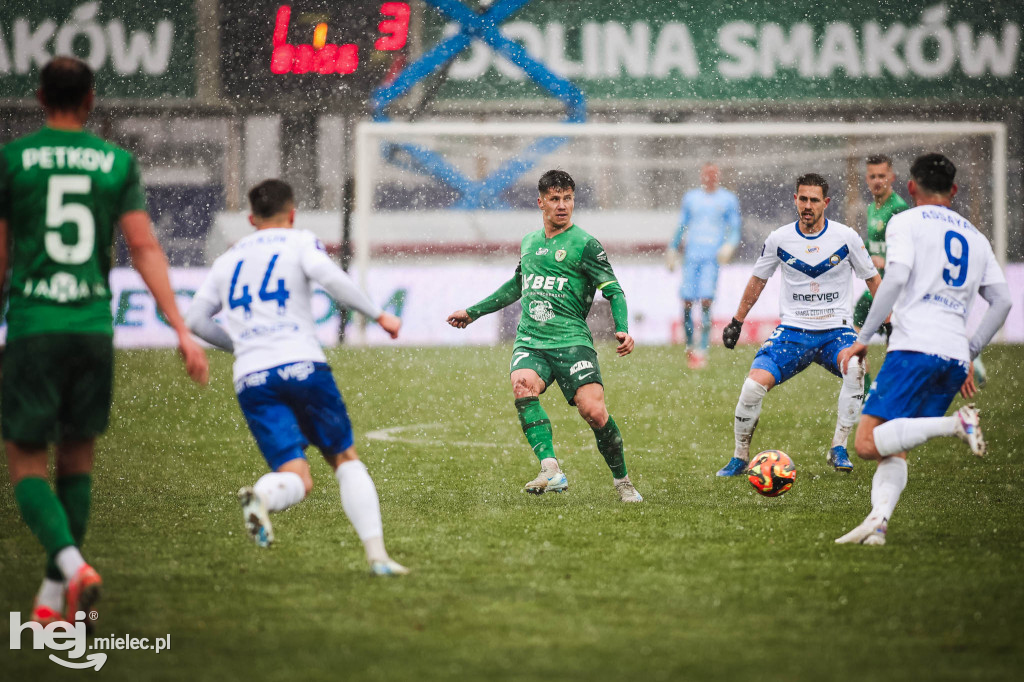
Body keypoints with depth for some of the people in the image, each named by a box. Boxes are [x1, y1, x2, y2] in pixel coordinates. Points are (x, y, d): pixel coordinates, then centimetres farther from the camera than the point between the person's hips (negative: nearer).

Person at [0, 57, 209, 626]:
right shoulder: (118, 162, 5)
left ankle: (73, 565, -24)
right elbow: (145, 249, -1)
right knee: (78, 458, 15)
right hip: (95, 325, 2)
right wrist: (183, 331, -1)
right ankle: (54, 596, 16)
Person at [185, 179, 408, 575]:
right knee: (345, 460, 11)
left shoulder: (228, 260, 22)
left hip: (251, 379, 3)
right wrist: (377, 315, -1)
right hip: (302, 365, -3)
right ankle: (377, 554, -2)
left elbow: (194, 320, 20)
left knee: (296, 479, -5)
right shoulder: (299, 242, 10)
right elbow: (331, 278, -10)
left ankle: (260, 497, -41)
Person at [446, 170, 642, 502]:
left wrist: (622, 330, -19)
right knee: (523, 387, -29)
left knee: (594, 411, -18)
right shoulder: (529, 242, 18)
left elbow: (614, 291, -1)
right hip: (529, 341, 4)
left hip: (571, 340, -4)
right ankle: (551, 470, -39)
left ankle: (622, 481, 6)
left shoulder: (584, 244, 1)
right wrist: (473, 312, 39)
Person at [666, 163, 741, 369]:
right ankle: (689, 347, 14)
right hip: (691, 256, 3)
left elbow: (735, 230, 7)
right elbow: (681, 227, 23)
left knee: (706, 301, -16)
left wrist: (729, 246, -12)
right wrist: (673, 250, 18)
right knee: (687, 302, -3)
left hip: (713, 258, -3)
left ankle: (703, 350, -15)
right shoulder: (691, 198, 15)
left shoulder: (728, 200, 7)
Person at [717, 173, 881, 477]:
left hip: (835, 330, -1)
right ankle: (740, 458, 4)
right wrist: (737, 322, 18)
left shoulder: (846, 237, -3)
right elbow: (758, 280, 16)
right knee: (753, 386, -19)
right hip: (792, 331, 1)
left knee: (856, 369, -34)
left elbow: (873, 280, 9)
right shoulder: (780, 239, 0)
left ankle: (838, 449, -21)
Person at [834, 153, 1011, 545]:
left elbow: (896, 279, -11)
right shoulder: (975, 237, 23)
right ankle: (879, 520, -15)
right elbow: (1002, 301, 18)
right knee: (893, 449, 9)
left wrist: (863, 339, -8)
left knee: (868, 444, -11)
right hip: (955, 359, 6)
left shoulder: (906, 222, 5)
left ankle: (956, 424, -26)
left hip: (915, 349, -6)